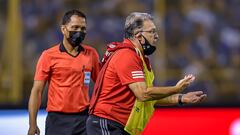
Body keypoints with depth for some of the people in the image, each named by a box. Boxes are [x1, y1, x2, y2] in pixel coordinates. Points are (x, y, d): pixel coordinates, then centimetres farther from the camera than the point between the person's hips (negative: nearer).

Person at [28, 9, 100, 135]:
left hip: (83, 119, 2)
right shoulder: (49, 56, -1)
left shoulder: (91, 54, 7)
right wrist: (32, 125, -8)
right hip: (57, 120, -2)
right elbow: (37, 91, -2)